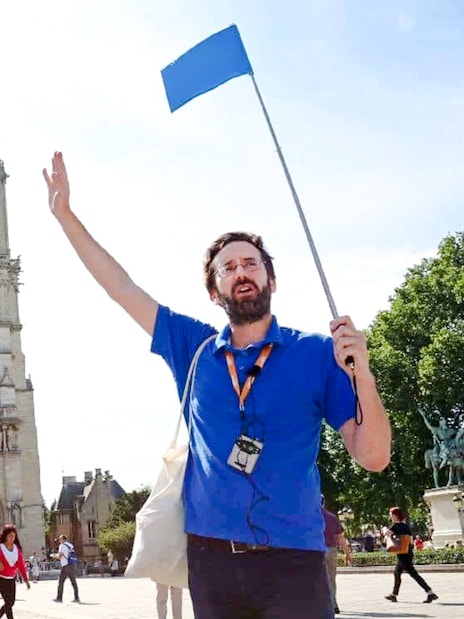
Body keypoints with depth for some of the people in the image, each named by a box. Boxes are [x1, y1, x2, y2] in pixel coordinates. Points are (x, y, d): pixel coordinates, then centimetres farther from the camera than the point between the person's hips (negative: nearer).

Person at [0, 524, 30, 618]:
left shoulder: (17, 548, 3)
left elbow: (21, 564, 5)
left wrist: (25, 578, 3)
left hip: (12, 579, 6)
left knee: (11, 602, 11)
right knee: (8, 602, -10)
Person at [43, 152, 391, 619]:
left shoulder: (316, 353, 0)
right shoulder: (195, 350, 8)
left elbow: (373, 457, -4)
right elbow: (121, 287, 13)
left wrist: (361, 375, -20)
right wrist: (65, 214, 13)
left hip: (292, 562, -2)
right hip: (210, 558, 3)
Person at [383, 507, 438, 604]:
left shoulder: (396, 526, -13)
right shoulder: (405, 526, 12)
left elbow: (387, 533, -29)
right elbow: (411, 541, 16)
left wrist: (384, 529, -7)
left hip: (402, 555, -9)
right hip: (408, 553, 9)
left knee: (414, 574, -11)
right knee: (397, 573, 19)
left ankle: (430, 593, -16)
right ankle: (394, 595, 28)